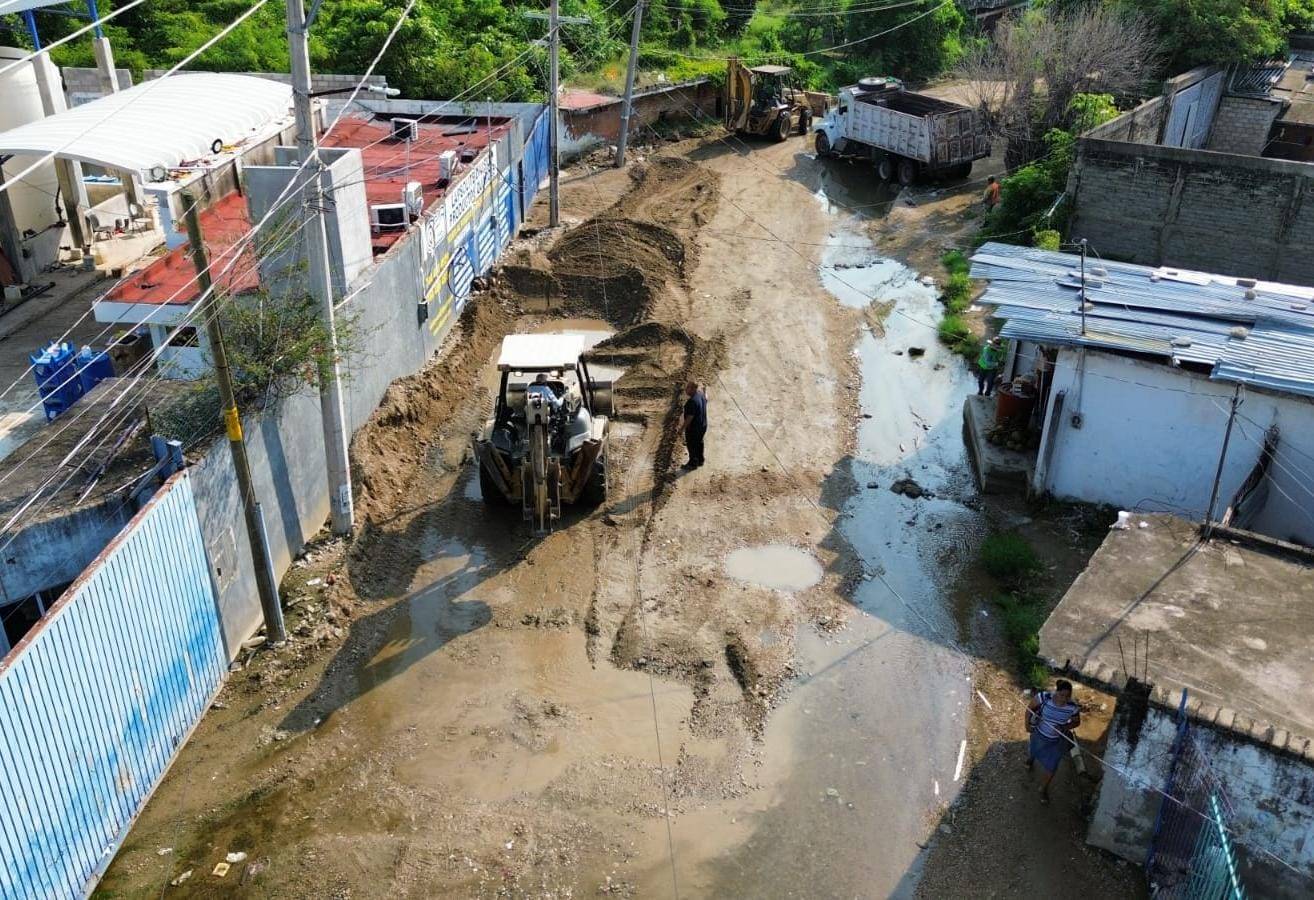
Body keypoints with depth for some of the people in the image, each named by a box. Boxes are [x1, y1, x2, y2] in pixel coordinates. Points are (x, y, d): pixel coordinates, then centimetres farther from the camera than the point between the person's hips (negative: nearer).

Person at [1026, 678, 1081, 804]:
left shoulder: (1072, 708, -27)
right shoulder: (1043, 697, -31)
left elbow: (1077, 722, -6)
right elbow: (1030, 707, -13)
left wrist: (1065, 728, -23)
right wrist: (1027, 724, -17)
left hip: (1056, 742, 0)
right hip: (1039, 735, 0)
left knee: (1051, 767, 15)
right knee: (1033, 752, 31)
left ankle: (1043, 789, 45)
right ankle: (1030, 758, 71)